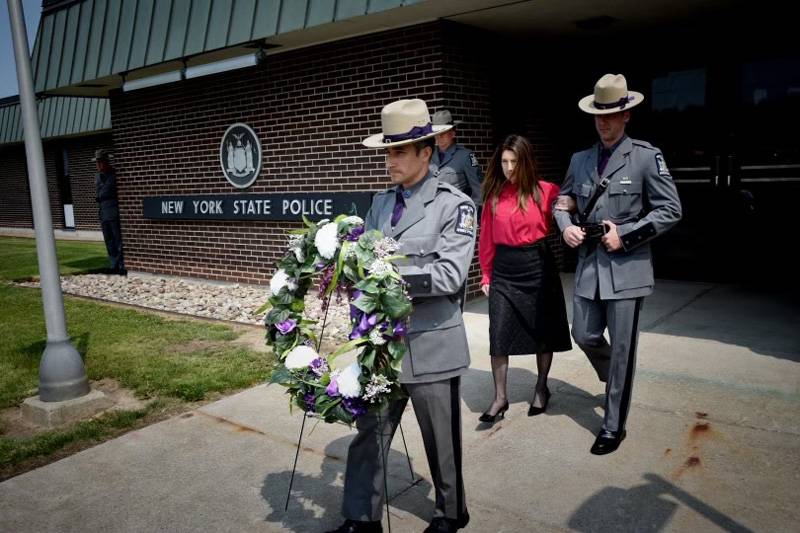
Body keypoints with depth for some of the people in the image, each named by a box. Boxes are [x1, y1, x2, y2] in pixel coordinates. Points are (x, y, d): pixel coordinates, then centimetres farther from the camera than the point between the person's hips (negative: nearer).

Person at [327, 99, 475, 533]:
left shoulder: (454, 204, -9)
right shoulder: (381, 202, 8)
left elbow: (450, 275, -19)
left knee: (440, 439, 13)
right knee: (368, 432, 12)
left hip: (431, 346, -4)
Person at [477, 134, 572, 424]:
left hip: (537, 266, -1)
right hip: (503, 269, 1)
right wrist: (486, 276, 5)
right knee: (499, 334, -1)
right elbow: (486, 239, 5)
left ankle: (541, 388, 32)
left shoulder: (546, 191, -4)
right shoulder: (494, 194, 3)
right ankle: (500, 397, 12)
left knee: (542, 330, 11)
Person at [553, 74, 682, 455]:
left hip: (627, 266, -5)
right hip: (589, 263, 5)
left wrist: (625, 235, -13)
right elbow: (563, 202, 19)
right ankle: (616, 382, 44)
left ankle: (614, 427, 16)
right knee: (584, 336, 12)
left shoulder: (647, 157, -5)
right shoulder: (580, 159, 10)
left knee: (621, 349, 2)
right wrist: (566, 226, -2)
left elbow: (670, 210, -6)